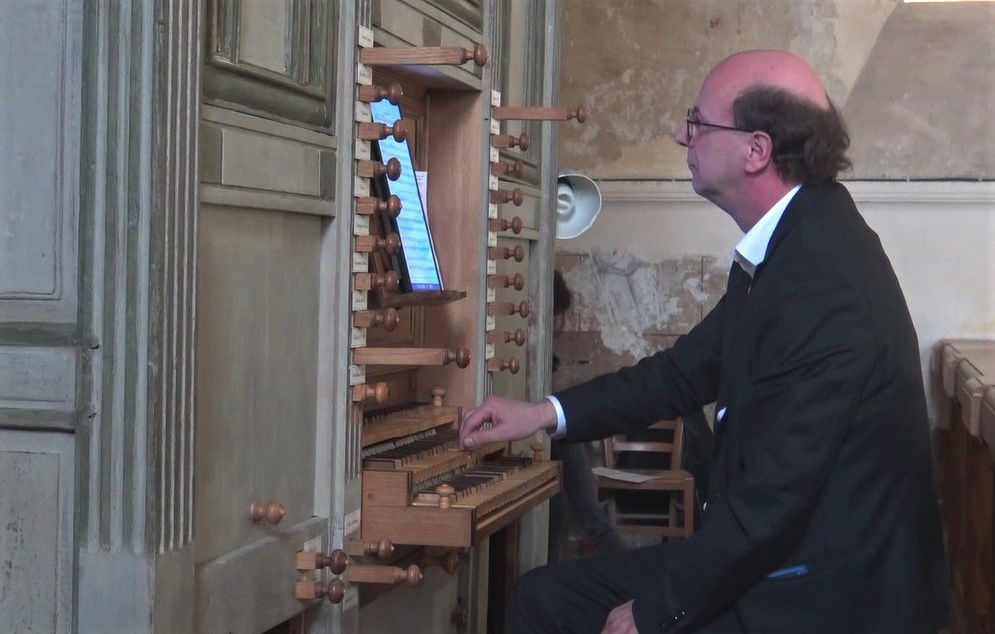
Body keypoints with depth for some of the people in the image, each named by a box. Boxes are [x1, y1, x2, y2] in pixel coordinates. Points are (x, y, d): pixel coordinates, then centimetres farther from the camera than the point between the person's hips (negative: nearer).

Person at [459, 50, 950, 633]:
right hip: (777, 557, 9)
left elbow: (772, 502, -26)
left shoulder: (825, 288, -27)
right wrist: (546, 413, 12)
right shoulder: (794, 242, 3)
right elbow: (689, 370, 15)